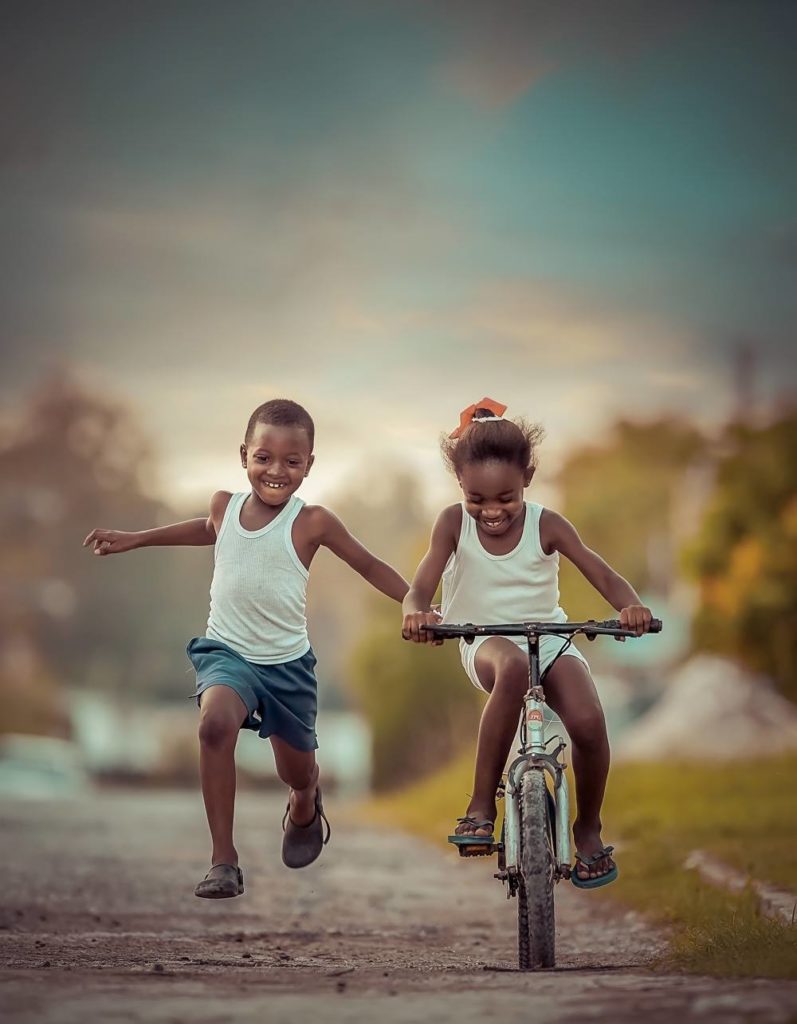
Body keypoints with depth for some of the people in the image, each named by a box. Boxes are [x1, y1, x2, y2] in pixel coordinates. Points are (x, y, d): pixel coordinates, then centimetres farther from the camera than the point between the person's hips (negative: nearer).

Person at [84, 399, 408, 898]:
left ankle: (305, 809, 56)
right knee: (216, 723, -32)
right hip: (227, 651, 1)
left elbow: (369, 565, -1)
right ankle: (223, 861, -26)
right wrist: (133, 539, 27)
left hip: (288, 661, 0)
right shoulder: (226, 506, -2)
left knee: (299, 773, 14)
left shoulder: (311, 522, -13)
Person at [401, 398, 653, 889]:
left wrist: (632, 606, -36)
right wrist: (416, 613, -41)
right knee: (513, 666, -40)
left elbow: (604, 576, -13)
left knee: (588, 721, -26)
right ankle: (482, 803, -30)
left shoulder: (546, 525, -8)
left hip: (549, 639, 2)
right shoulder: (454, 523, -8)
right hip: (487, 644, -1)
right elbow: (421, 587, -15)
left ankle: (589, 828, 3)